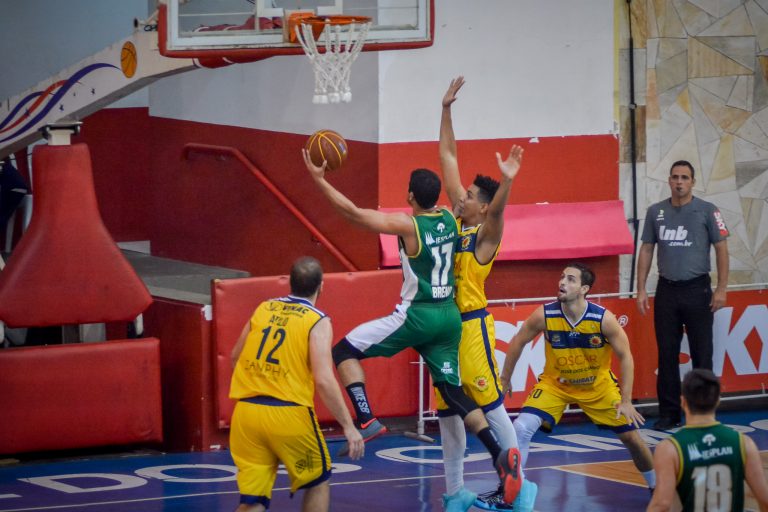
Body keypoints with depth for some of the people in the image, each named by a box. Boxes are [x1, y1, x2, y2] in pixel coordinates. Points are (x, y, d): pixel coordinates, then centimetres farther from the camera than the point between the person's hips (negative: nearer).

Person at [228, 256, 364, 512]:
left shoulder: (263, 309, 11)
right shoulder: (318, 322, -5)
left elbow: (235, 357, 22)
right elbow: (324, 380, -14)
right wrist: (349, 426, -9)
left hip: (245, 413, 4)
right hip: (288, 414, -4)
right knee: (318, 482, 20)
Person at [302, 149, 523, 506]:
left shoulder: (407, 224, -13)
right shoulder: (450, 220, 4)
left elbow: (352, 211, -15)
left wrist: (319, 180, -8)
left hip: (416, 316, -7)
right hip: (449, 316, 7)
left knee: (344, 351, 4)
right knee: (452, 390, 12)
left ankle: (367, 422, -12)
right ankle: (500, 456, -4)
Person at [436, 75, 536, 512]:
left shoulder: (486, 233, -7)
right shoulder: (456, 219, 10)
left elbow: (498, 209, -31)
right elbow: (448, 158, 13)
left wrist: (506, 181, -50)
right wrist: (446, 110, 11)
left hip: (471, 327, -8)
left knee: (492, 407, -7)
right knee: (447, 413, 11)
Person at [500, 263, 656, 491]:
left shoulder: (603, 318, -24)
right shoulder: (544, 315, -22)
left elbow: (625, 357, -14)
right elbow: (518, 342, -5)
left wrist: (626, 402, -15)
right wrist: (504, 380, 2)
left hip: (598, 385, 0)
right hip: (554, 384, 0)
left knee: (631, 436, 2)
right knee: (521, 427, -21)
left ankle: (657, 487, 28)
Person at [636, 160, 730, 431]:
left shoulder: (707, 211, -2)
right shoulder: (656, 212, 7)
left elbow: (721, 249, -1)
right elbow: (646, 250, 11)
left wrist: (721, 289, -8)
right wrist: (641, 289, 5)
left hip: (697, 289, -3)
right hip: (666, 291, 3)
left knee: (702, 355, -1)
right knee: (667, 355, 6)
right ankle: (669, 414, 13)